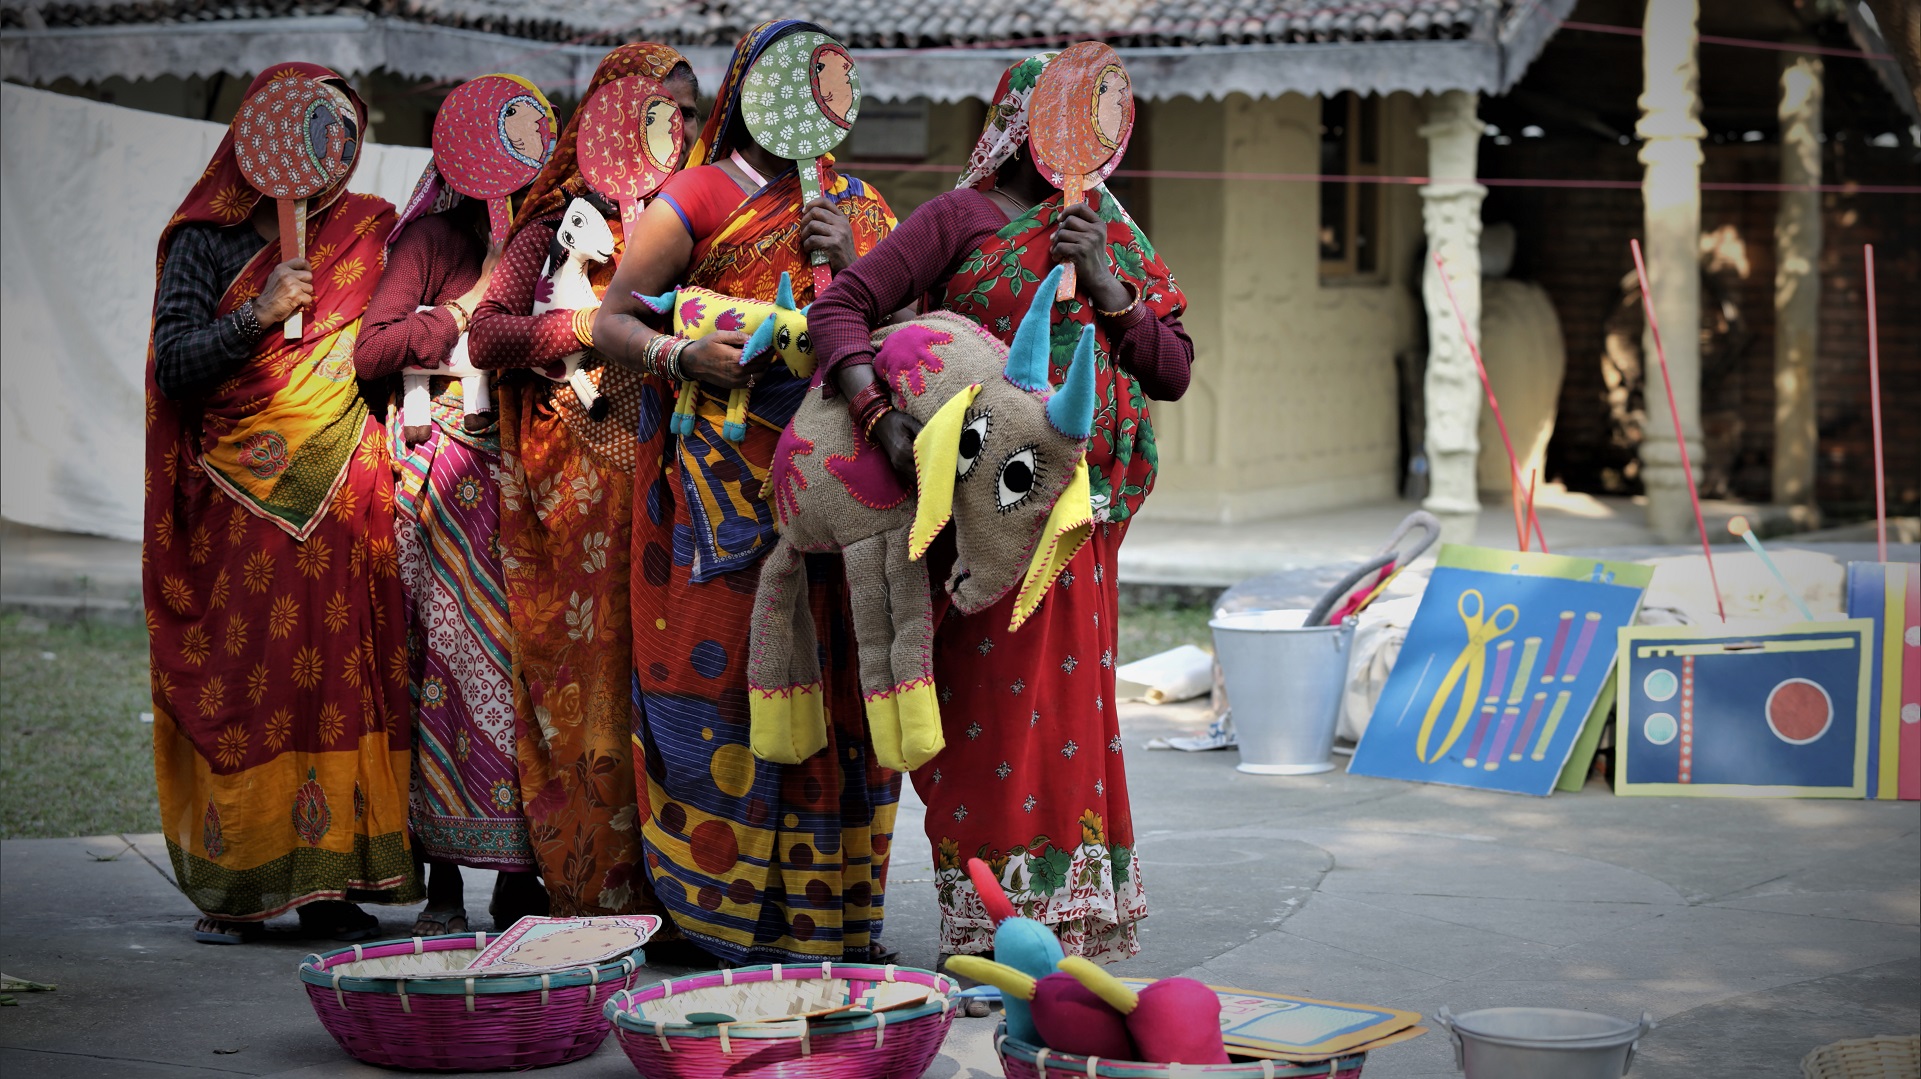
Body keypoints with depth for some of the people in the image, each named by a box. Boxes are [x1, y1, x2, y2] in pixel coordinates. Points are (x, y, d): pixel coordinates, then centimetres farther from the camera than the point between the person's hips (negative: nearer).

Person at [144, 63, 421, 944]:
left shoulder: (371, 233, 12)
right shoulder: (206, 239, 5)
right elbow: (173, 367, -2)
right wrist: (258, 316, -13)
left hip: (347, 502, 2)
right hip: (241, 501, -2)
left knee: (338, 673, -2)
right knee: (239, 684, -5)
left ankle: (326, 887, 1)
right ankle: (234, 889, 2)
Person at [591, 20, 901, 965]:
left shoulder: (859, 211, 17)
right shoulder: (694, 202, 3)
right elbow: (610, 321, 3)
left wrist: (850, 264, -5)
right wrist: (681, 356, -16)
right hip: (723, 487, -4)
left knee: (837, 685, 1)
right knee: (721, 675, -7)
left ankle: (828, 909, 8)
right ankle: (716, 907, -1)